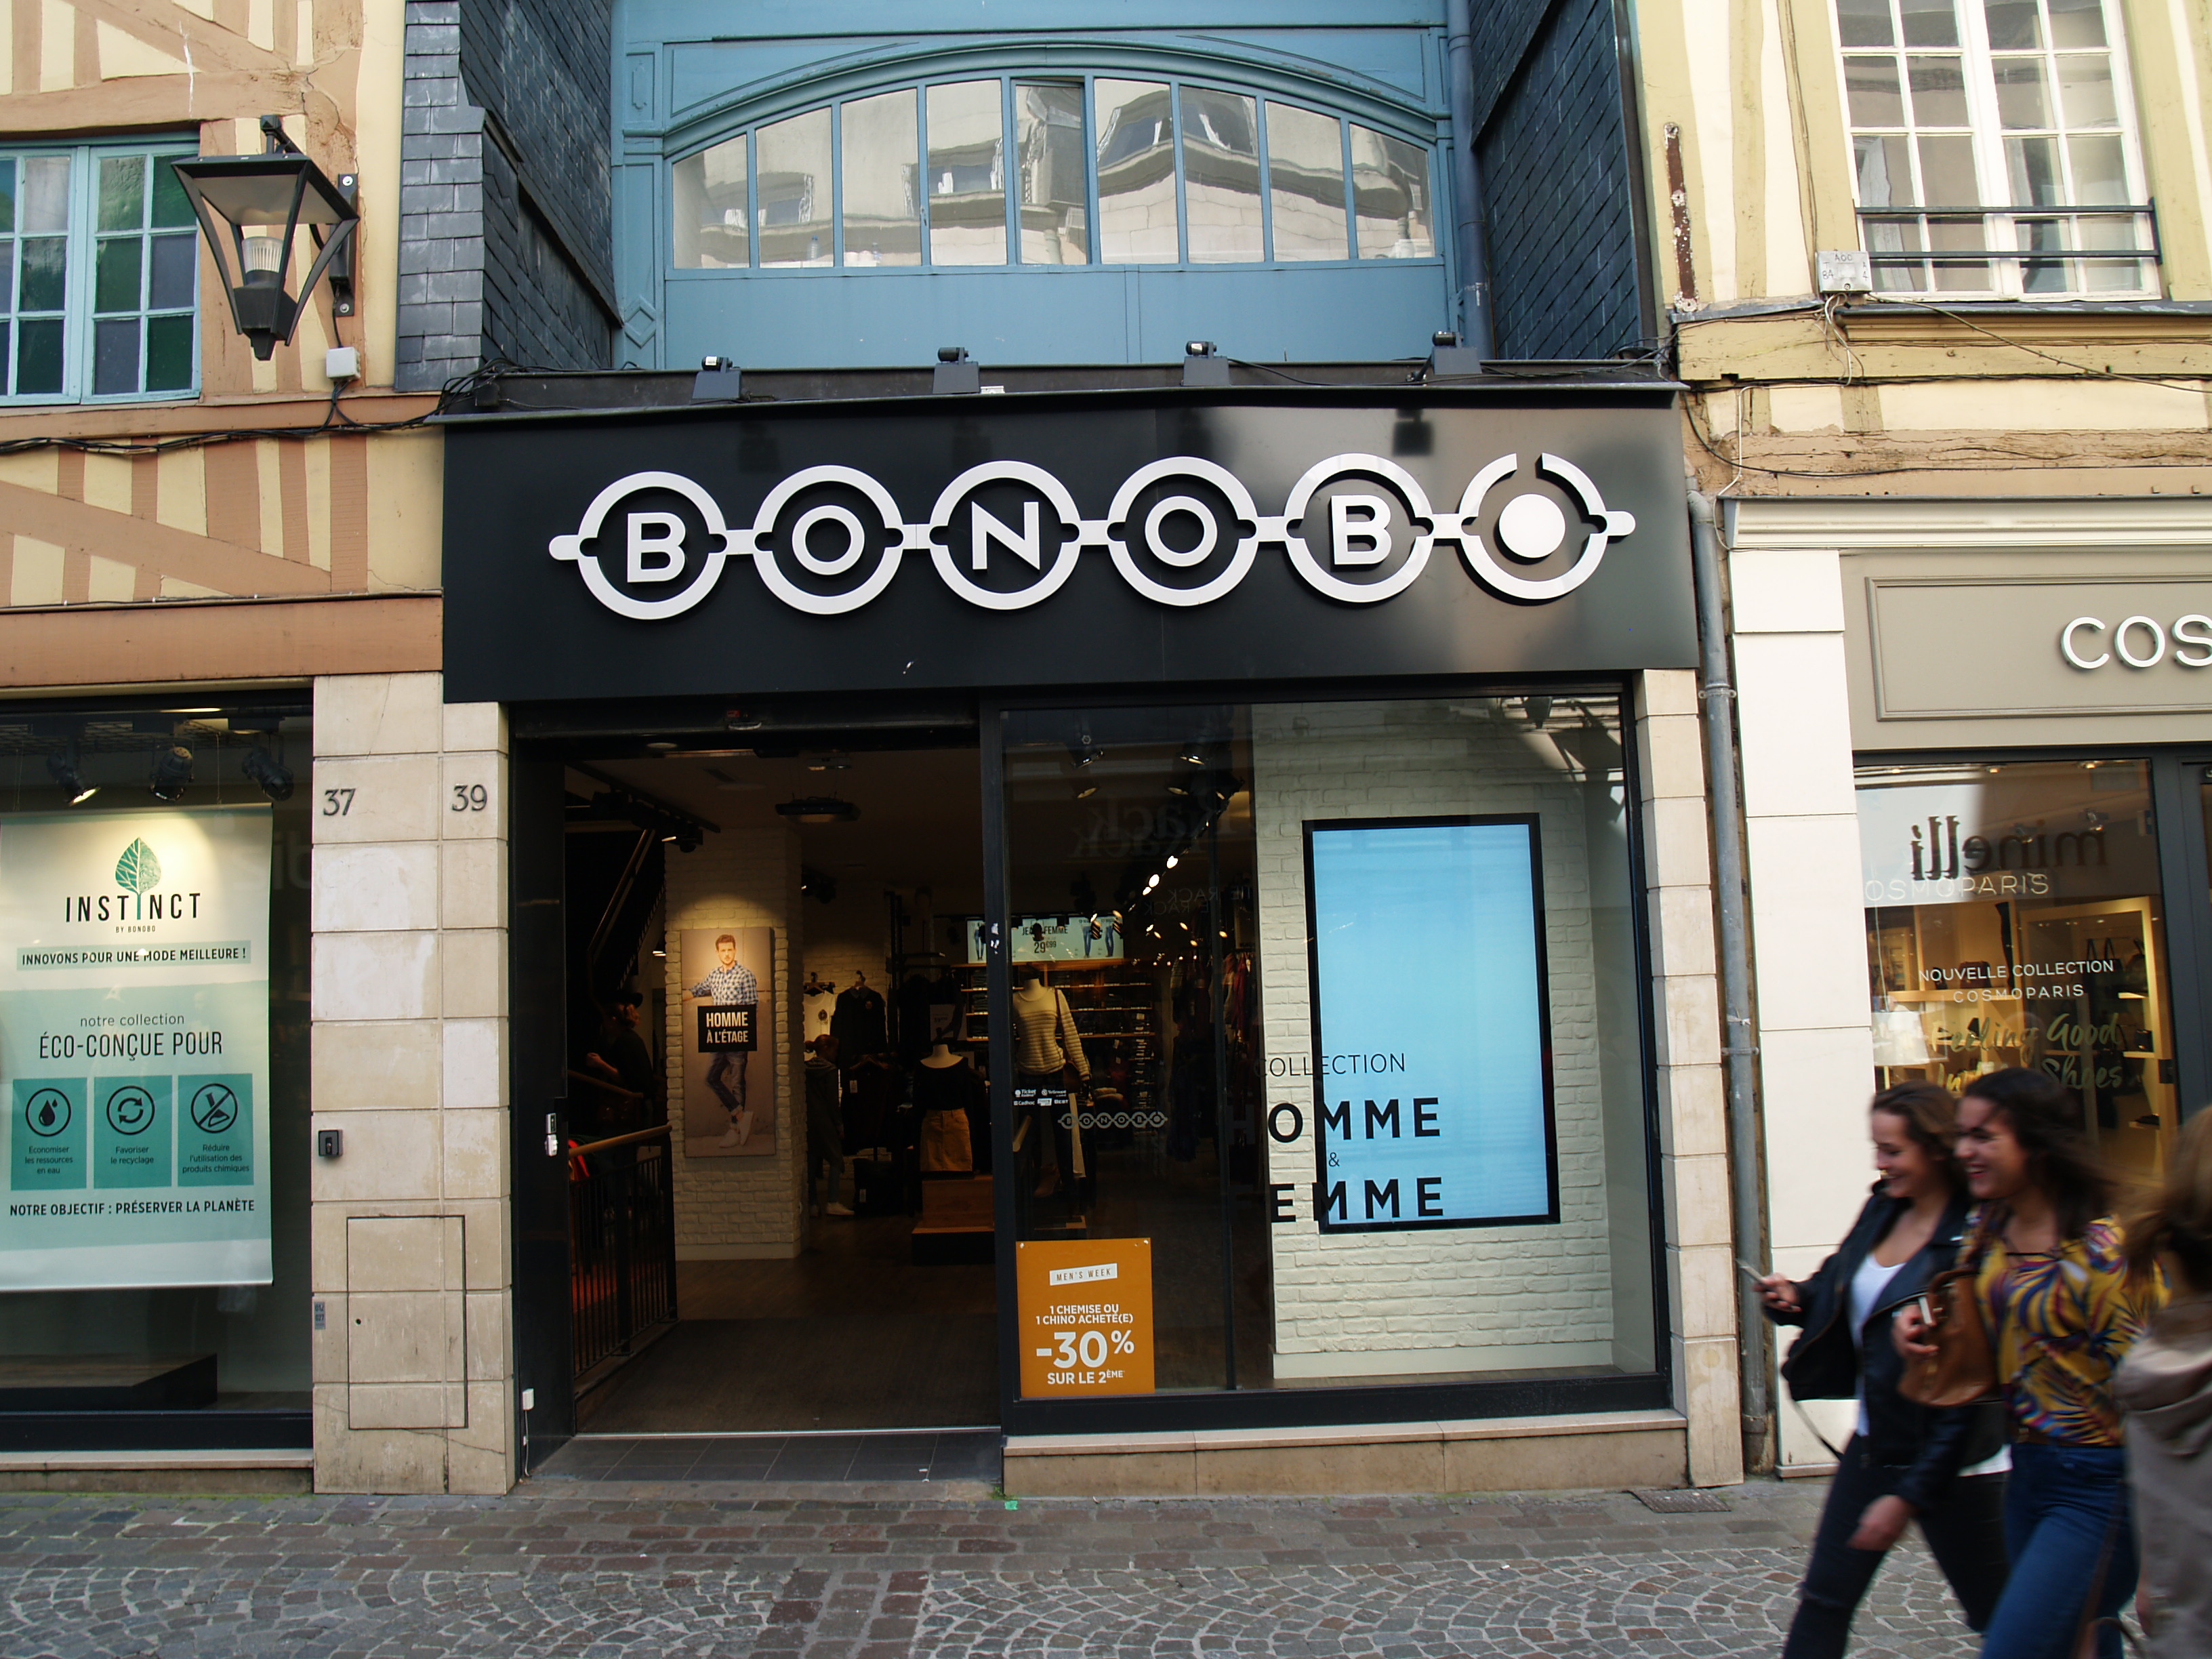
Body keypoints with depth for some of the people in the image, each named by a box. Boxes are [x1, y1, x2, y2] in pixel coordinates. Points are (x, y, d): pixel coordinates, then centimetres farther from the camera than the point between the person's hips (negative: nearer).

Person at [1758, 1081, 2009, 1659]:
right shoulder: (1883, 1208, 2)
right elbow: (1841, 1294, 17)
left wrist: (1911, 1494, -20)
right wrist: (1795, 1298, -6)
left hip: (1951, 1460, -7)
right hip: (1874, 1442, 7)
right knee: (1823, 1600, 11)